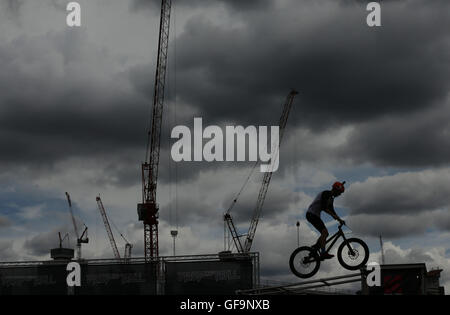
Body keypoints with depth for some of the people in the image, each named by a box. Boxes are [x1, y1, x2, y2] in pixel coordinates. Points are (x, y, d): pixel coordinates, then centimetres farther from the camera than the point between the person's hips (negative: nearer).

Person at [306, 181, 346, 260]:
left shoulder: (331, 198, 17)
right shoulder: (326, 194, -14)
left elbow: (331, 210, 20)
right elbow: (323, 207, -24)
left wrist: (339, 219, 11)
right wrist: (334, 215, -26)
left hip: (315, 215, 10)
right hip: (311, 214, -10)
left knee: (325, 234, 7)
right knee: (324, 232, -20)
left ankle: (314, 248, 15)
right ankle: (323, 253, -28)